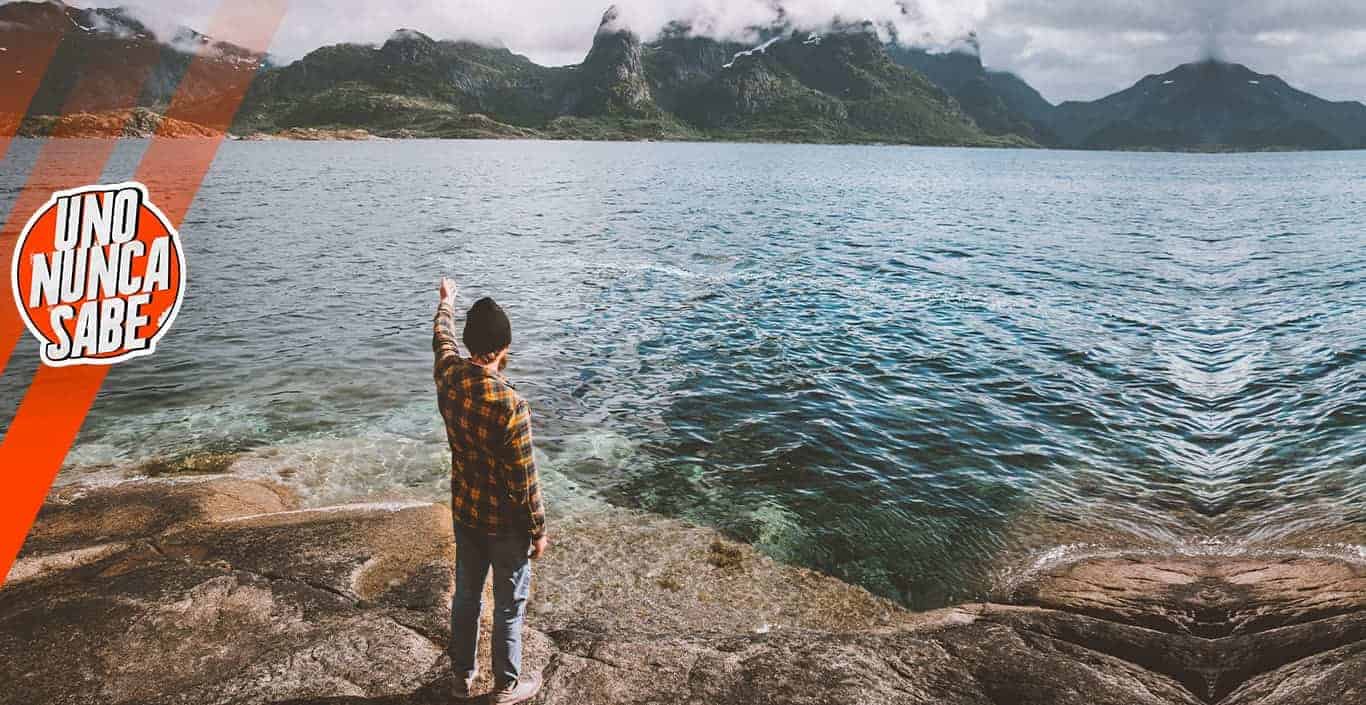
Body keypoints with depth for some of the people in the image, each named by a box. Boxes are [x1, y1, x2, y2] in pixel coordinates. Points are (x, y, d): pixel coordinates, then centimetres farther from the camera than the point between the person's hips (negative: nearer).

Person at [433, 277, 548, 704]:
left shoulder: (449, 377, -12)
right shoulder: (509, 404, -31)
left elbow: (442, 337, 13)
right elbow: (524, 480, -23)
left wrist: (447, 301, 32)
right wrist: (539, 531, -9)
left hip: (465, 513, 6)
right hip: (505, 523, -6)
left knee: (466, 595, 23)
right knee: (509, 606, 13)